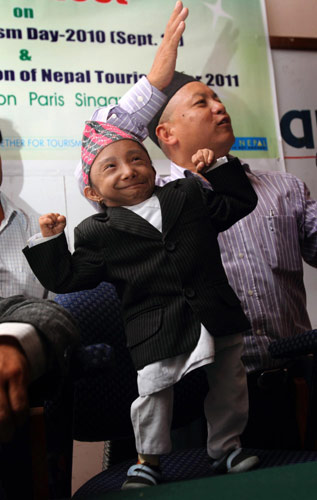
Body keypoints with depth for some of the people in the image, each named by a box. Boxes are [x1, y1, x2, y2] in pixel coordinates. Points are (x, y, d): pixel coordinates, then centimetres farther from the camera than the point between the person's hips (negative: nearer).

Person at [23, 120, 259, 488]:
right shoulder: (97, 232, -2)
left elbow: (240, 203, 16)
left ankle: (226, 447, 37)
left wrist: (217, 168, 7)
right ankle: (148, 460, 29)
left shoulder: (190, 193, 6)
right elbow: (68, 280, -1)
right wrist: (51, 241, -10)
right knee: (153, 390, 3)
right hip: (155, 330, -3)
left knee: (228, 386, 14)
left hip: (216, 319, 3)